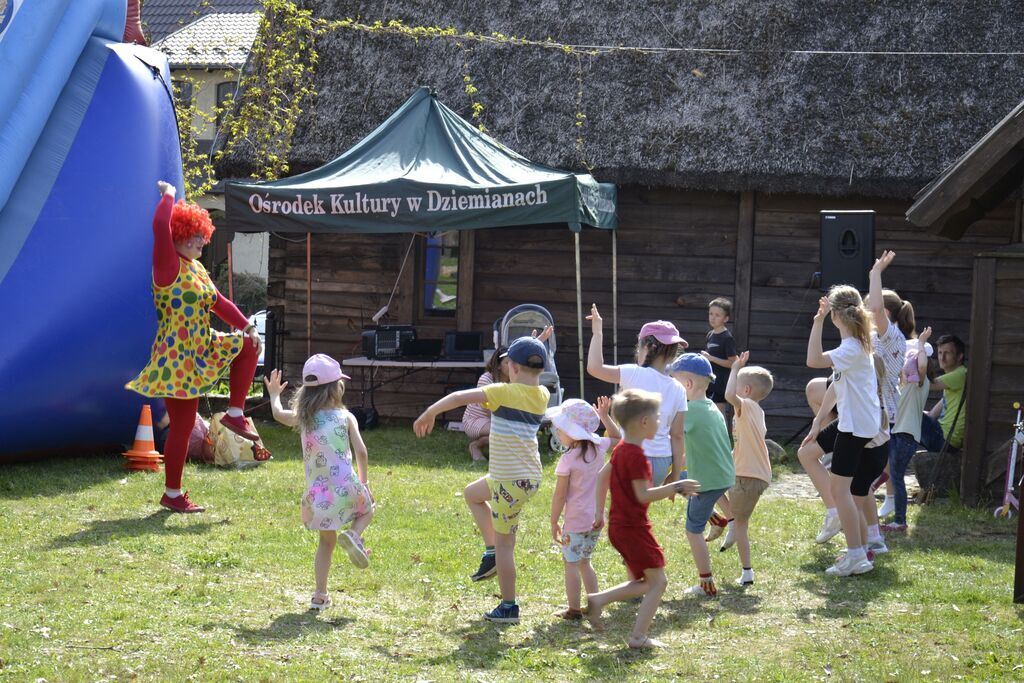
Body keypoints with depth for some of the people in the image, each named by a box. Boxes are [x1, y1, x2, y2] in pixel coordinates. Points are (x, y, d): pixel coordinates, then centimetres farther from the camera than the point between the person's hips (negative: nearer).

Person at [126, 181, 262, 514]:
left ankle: (235, 413, 10)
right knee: (182, 427, -4)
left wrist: (247, 327, 3)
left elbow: (217, 302, 15)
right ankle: (172, 495, 7)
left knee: (248, 347, 13)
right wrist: (168, 196, -14)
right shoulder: (169, 266, -14)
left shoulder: (196, 268, 12)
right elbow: (160, 227, -30)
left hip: (201, 352, 9)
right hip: (177, 359, -9)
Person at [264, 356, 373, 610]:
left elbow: (278, 414, 26)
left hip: (317, 492, 3)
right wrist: (364, 480, 5)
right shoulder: (346, 417, -2)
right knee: (367, 511, 28)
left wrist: (274, 394, 46)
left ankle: (320, 595, 11)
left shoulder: (302, 418, 6)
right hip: (346, 487, -3)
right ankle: (354, 535, -5)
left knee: (326, 541, 18)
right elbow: (360, 451, -8)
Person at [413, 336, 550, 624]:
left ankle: (509, 608, 8)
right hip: (527, 475, 8)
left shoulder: (507, 392, -18)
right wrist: (533, 350, 22)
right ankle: (491, 552, 23)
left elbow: (459, 397, -18)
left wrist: (427, 415, -7)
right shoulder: (541, 395, 2)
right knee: (472, 493, 29)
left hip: (512, 481, -8)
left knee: (504, 544, 1)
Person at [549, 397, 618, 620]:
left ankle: (574, 609, 3)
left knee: (571, 564, 2)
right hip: (597, 519, 7)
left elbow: (560, 495, -13)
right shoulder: (598, 447, 0)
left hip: (576, 522, -7)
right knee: (584, 562, 21)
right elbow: (615, 437, 24)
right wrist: (604, 416, 16)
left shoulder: (568, 460, -17)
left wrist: (554, 522, -4)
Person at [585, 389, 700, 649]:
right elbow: (643, 495, -22)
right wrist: (676, 487, -17)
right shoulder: (636, 455, -20)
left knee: (642, 582, 18)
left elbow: (603, 475, 21)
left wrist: (600, 511, 26)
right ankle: (638, 637, -4)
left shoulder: (620, 450, 9)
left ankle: (598, 600, 8)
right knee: (658, 581, -2)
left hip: (618, 526, 10)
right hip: (634, 528, -10)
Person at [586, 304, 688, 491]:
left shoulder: (636, 375, -12)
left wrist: (597, 333, -6)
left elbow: (594, 367, -17)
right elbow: (677, 435, 4)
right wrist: (675, 475, 11)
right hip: (662, 462, 6)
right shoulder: (677, 390, 3)